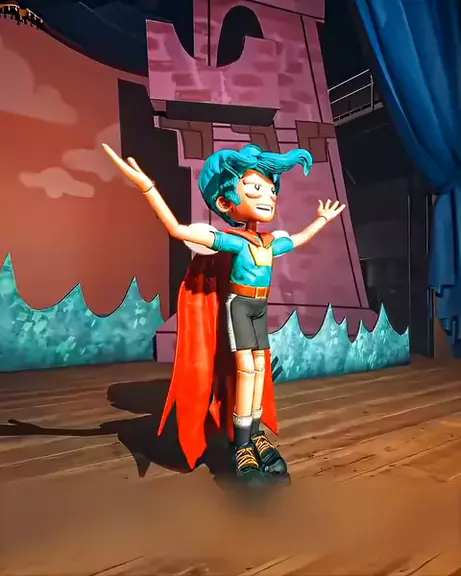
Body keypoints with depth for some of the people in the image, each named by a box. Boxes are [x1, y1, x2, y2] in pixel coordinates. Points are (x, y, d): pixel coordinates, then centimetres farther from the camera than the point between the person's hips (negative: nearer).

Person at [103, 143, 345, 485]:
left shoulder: (272, 242, 4)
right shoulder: (234, 241, -18)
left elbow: (299, 240, 30)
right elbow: (177, 230, -26)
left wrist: (322, 220, 42)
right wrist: (147, 186, -35)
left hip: (260, 308, 7)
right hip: (237, 306, -7)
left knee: (260, 367, 9)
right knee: (245, 369, -10)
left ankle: (256, 436, 23)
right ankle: (242, 449, 1)